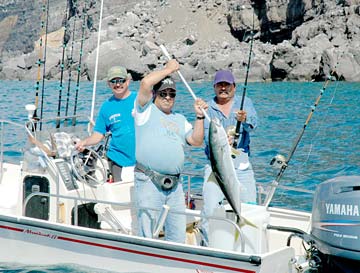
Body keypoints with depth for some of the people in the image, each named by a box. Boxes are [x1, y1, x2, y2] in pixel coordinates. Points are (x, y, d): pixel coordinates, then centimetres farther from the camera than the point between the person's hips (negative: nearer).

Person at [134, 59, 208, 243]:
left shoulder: (180, 119, 23)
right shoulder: (146, 110, 6)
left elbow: (196, 141, 13)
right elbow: (146, 83, -10)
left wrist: (199, 116, 4)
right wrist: (168, 69, 2)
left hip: (175, 185, 6)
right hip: (149, 182, -6)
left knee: (178, 236, 7)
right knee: (146, 236, -5)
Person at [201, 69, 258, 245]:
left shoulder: (244, 102, 8)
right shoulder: (207, 108, 8)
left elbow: (253, 124, -12)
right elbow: (207, 135, -7)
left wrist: (245, 119, -36)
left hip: (241, 164, 1)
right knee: (211, 209, -13)